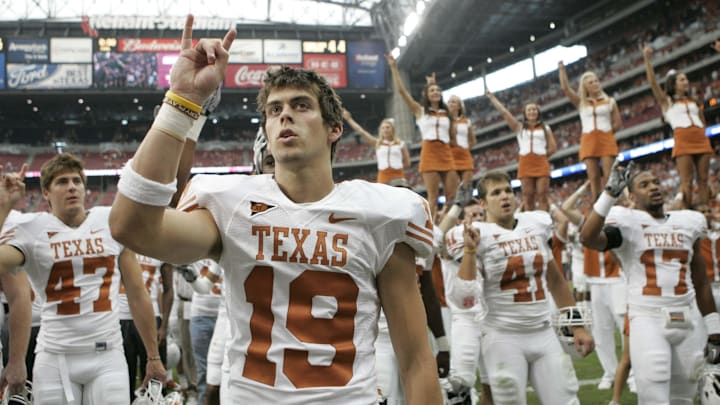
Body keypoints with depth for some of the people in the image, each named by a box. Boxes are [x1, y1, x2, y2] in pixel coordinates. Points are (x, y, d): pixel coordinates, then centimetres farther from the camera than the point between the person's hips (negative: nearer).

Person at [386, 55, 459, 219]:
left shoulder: (447, 114, 16)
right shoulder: (420, 110, 8)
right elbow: (401, 90, 1)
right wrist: (394, 68, -2)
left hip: (447, 154, 4)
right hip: (429, 153, -3)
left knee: (452, 196, -3)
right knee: (433, 196, -7)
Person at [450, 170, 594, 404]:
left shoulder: (536, 225, 5)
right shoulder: (479, 236, -8)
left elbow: (555, 280, 15)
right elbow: (465, 301, -16)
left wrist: (577, 326, 14)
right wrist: (469, 251, -20)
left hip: (544, 334, 4)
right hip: (504, 338, -4)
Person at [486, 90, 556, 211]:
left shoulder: (545, 128, 14)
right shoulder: (519, 127, 14)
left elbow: (553, 147, 11)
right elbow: (504, 112, 8)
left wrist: (541, 156, 8)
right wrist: (491, 97, 6)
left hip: (542, 164, 0)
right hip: (525, 164, 1)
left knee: (542, 196, -6)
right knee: (528, 197, -1)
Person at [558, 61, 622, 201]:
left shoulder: (609, 101, 10)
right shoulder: (581, 102, 11)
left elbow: (618, 124, 10)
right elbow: (565, 88, -1)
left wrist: (604, 133, 5)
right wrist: (562, 69, -5)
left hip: (606, 140, -1)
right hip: (588, 141, 1)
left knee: (609, 176, -8)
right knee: (593, 177, -2)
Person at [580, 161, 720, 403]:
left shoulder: (688, 224, 12)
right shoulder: (628, 223, -2)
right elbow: (588, 238, -24)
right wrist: (610, 193, -24)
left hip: (689, 321, 5)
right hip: (648, 319, -5)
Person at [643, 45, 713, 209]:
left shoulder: (693, 102, 26)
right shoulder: (666, 101, 9)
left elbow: (702, 122, 32)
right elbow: (653, 82, -3)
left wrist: (703, 133, 12)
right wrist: (647, 59, -10)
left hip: (701, 140, 5)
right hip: (683, 141, -5)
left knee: (703, 180, 1)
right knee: (687, 182, -11)